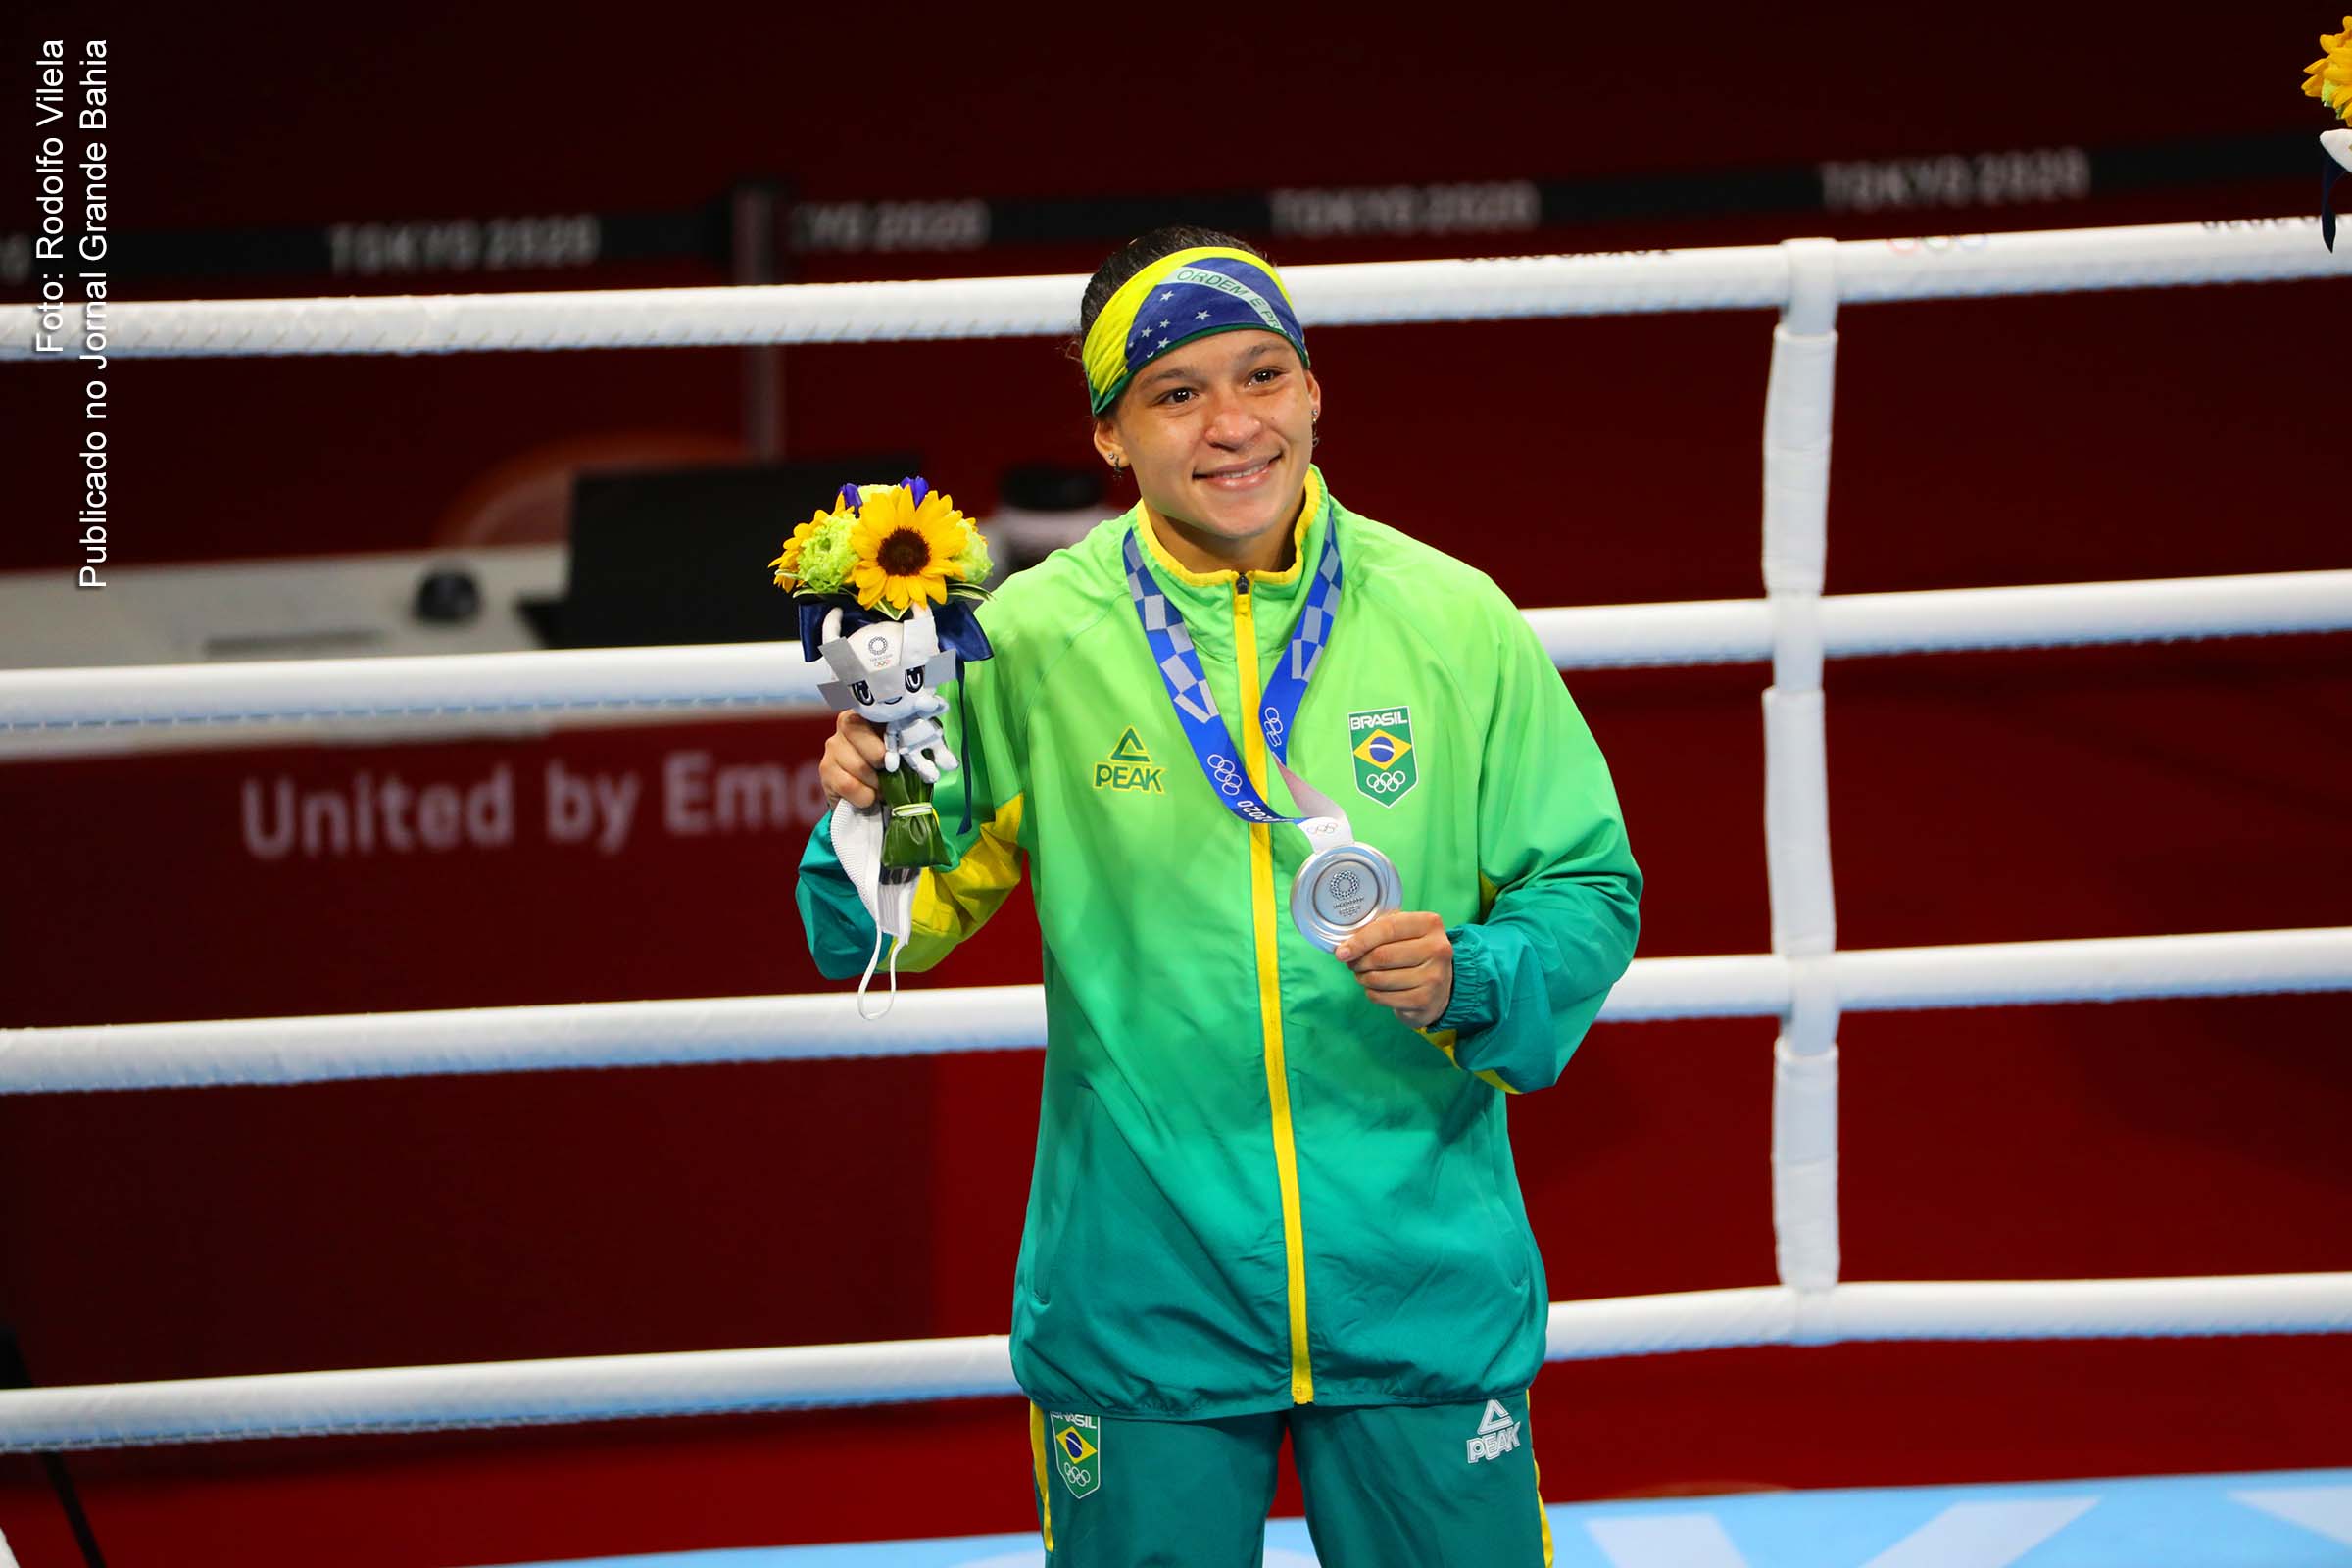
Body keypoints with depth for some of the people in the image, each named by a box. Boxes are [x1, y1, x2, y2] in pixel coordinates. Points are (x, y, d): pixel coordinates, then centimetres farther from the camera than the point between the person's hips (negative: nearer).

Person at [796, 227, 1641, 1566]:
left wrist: (1472, 979, -16)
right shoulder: (1028, 640, -4)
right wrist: (873, 818, -17)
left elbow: (1589, 890, 4)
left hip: (1423, 1295, 1)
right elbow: (894, 931, 4)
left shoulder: (1456, 622, -2)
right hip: (1138, 1311, 0)